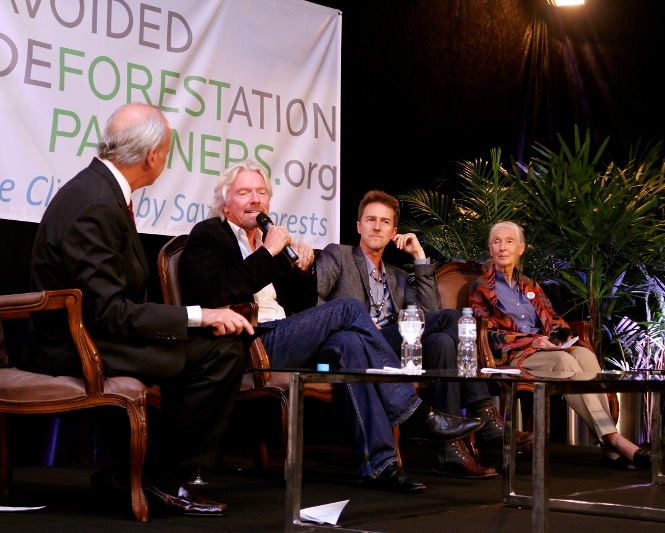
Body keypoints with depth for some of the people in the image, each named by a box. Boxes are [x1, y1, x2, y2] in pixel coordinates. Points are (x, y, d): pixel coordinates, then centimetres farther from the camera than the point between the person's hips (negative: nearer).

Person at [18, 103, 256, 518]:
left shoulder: (100, 189, 9)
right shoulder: (94, 206, -21)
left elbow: (123, 298, 9)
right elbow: (110, 312, -24)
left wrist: (202, 317, -1)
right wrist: (199, 316, -20)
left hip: (90, 333, 10)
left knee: (227, 344, 10)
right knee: (221, 351, -17)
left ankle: (130, 469, 13)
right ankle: (165, 479, -2)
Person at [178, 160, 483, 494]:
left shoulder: (268, 243, 24)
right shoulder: (207, 235, 3)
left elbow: (302, 308, 24)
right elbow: (214, 295, -19)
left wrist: (303, 270, 5)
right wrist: (268, 253, -15)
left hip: (280, 341, 7)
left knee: (348, 342, -23)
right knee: (348, 309, -19)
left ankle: (378, 463, -26)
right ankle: (413, 414, -15)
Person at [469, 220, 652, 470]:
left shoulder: (529, 286, 27)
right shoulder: (481, 288, 9)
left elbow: (552, 319, 20)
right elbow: (488, 334, -2)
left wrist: (558, 334, -5)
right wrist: (533, 340, -14)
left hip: (542, 347, 5)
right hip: (511, 356, -5)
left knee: (585, 354, -30)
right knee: (564, 360, -35)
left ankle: (608, 442, -41)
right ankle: (612, 439, -41)